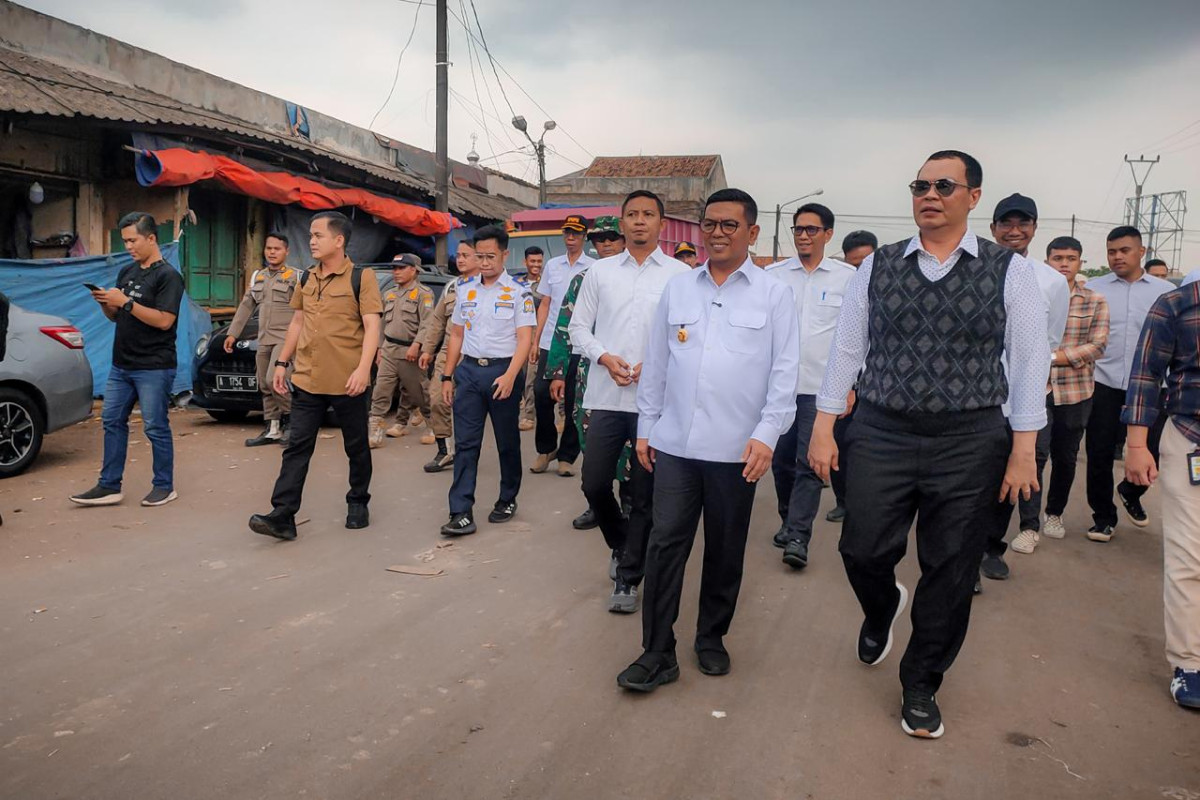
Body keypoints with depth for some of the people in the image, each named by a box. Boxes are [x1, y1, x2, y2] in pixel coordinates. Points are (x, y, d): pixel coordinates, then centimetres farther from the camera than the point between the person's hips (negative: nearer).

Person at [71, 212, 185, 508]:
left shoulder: (168, 276, -9)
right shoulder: (127, 272, 14)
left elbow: (164, 320, -19)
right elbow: (116, 316, 20)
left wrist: (125, 302, -20)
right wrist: (105, 303, -1)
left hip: (154, 368, -8)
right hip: (121, 365, 8)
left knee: (156, 427, -1)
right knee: (112, 421, 9)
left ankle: (165, 486, 11)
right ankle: (109, 486, 17)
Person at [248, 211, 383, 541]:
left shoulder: (361, 278, -7)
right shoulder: (307, 278, 12)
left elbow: (372, 325, -14)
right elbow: (297, 322, 19)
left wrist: (363, 368, -25)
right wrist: (282, 362, 15)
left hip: (347, 382, -5)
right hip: (307, 379, 5)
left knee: (356, 447, 10)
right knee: (297, 447, 0)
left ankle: (357, 504, 27)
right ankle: (283, 515, -1)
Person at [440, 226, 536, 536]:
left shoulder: (518, 293, -4)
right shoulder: (464, 290, 9)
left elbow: (525, 339, -10)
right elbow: (457, 335, 14)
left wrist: (510, 376, -22)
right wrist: (448, 376, 11)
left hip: (503, 371, -3)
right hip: (468, 370, 3)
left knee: (507, 442, 9)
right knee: (465, 443, -2)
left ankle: (507, 500, 26)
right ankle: (461, 513, -2)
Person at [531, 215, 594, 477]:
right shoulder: (552, 265, 12)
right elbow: (544, 305, 14)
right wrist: (535, 340, 8)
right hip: (550, 342, 3)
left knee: (573, 401, 3)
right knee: (541, 394, 0)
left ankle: (567, 455, 16)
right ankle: (546, 448, 20)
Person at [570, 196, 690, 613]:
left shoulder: (680, 274, 1)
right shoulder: (600, 271, 9)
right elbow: (579, 326, 9)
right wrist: (604, 357, -8)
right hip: (607, 395, 2)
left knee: (644, 494, 5)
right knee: (594, 483, 3)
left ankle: (627, 577, 20)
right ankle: (622, 544, 32)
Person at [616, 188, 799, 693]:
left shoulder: (773, 295, 2)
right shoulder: (677, 289, 9)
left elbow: (784, 372, -2)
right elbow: (656, 364, 11)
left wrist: (766, 435, -11)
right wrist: (645, 428, 10)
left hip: (736, 448, -1)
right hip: (675, 443, 2)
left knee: (725, 551, 11)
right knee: (665, 544, 0)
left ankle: (712, 639, 29)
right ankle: (657, 654, 10)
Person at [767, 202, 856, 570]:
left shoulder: (848, 277, 2)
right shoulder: (773, 274, 6)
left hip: (821, 387, -2)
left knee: (810, 463, -6)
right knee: (781, 460, 11)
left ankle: (798, 536, -1)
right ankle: (788, 521, 29)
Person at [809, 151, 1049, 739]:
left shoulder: (1010, 271, 0)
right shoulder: (877, 267, 4)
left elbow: (1029, 362, 0)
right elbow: (846, 349, 6)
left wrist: (1023, 451, -4)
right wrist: (823, 429, 3)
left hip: (970, 441, -1)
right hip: (882, 435, 1)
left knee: (950, 572, 7)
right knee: (862, 549, 2)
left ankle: (920, 686, 29)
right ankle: (881, 609, 40)